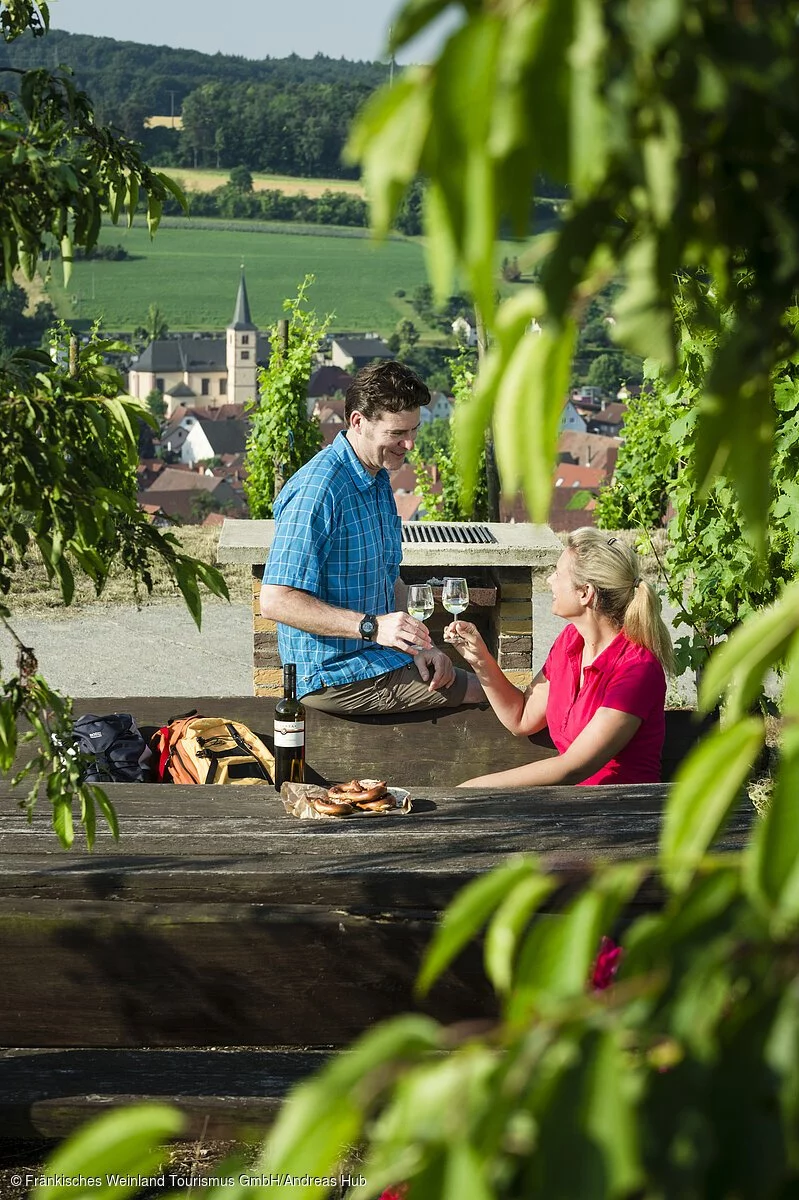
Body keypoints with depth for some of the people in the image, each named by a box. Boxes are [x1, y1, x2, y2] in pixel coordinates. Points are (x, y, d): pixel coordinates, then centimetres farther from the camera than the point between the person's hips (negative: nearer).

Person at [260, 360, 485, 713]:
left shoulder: (378, 480, 12)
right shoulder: (318, 489, -22)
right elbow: (276, 601, -26)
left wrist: (416, 643, 1)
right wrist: (372, 627, -32)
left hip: (376, 656, 10)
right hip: (335, 677, -10)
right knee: (487, 696, -12)